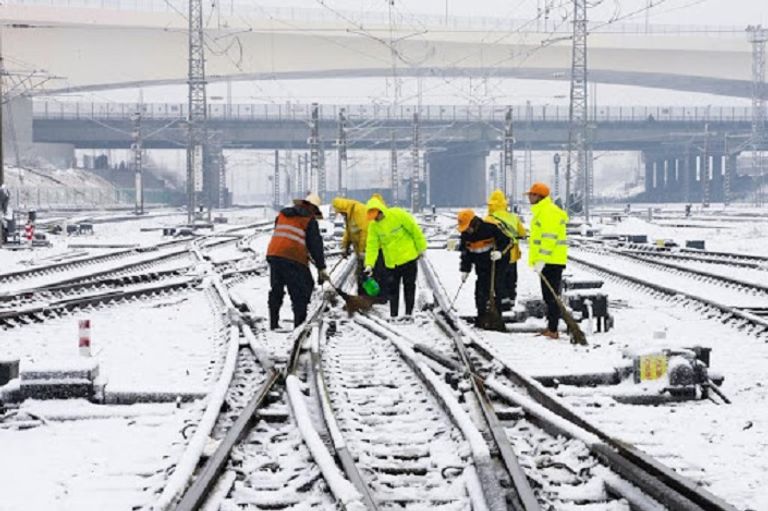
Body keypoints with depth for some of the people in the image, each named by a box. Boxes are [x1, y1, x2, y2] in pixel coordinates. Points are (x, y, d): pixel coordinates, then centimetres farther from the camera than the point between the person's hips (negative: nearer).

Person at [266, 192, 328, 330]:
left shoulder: (283, 214, 21)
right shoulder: (310, 220, 4)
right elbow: (315, 244, 2)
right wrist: (321, 268, 5)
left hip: (273, 253, 6)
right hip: (294, 258, -6)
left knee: (276, 290, 16)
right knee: (301, 292, 3)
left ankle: (274, 323, 18)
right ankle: (300, 323, -3)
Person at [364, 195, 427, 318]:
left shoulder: (398, 215, -17)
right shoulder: (373, 226, -5)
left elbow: (414, 230, -10)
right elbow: (372, 246, -7)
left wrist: (421, 248, -5)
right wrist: (369, 264, -18)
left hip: (408, 257, -4)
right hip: (391, 261, 4)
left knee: (409, 286, 3)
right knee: (392, 288, 4)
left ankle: (409, 313, 11)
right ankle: (393, 315, 10)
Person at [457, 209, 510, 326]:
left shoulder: (490, 228, -20)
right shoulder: (465, 235, -1)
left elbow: (505, 240, -12)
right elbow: (465, 253, 9)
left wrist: (499, 251, -28)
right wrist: (465, 270, 7)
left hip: (496, 264, -5)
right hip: (481, 267, 6)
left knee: (495, 289, -7)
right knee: (480, 291, 2)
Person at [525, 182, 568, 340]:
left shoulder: (548, 212, -14)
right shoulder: (541, 211, 21)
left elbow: (549, 238, -22)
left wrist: (542, 260, -25)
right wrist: (539, 260, 25)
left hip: (551, 261, -11)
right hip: (550, 261, 11)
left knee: (551, 296, -10)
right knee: (549, 296, 14)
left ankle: (552, 330, -10)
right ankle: (551, 328, 19)